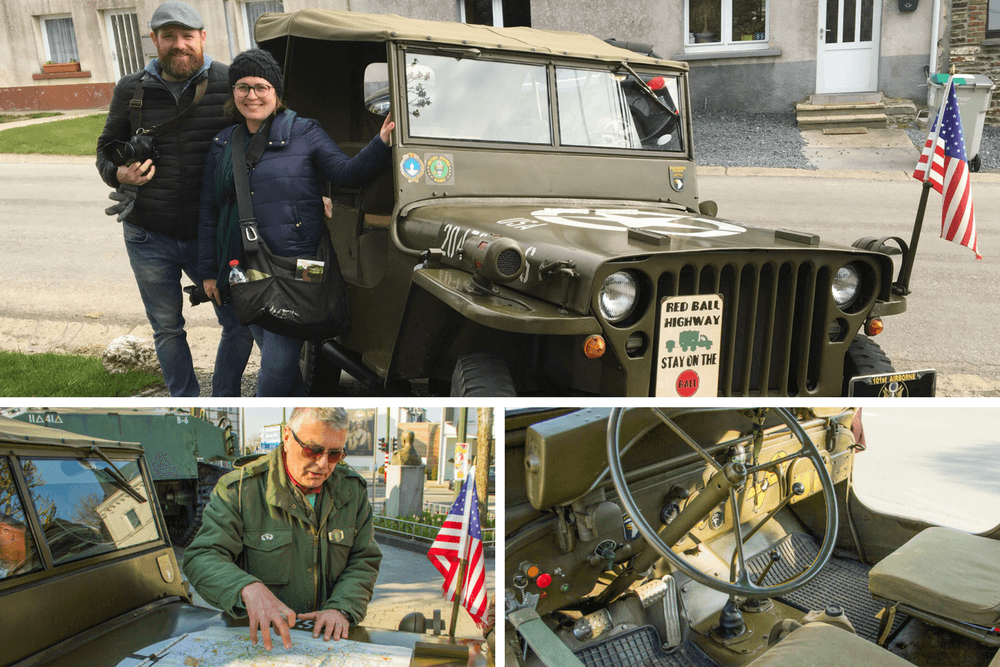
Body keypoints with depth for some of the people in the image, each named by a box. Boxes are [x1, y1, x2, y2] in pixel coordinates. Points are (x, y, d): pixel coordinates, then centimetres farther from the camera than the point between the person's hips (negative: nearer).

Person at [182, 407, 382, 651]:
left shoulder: (353, 489, 4)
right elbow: (201, 558, -13)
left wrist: (341, 608, -12)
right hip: (255, 635, -2)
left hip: (329, 639, 2)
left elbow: (364, 561, 7)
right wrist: (248, 588, -33)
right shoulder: (239, 489, -7)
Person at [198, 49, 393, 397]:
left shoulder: (304, 132, 2)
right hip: (241, 273, 4)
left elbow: (347, 172, -7)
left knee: (278, 365, -6)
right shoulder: (223, 144, 12)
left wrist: (382, 143, -25)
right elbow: (208, 210, 14)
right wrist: (208, 271, 11)